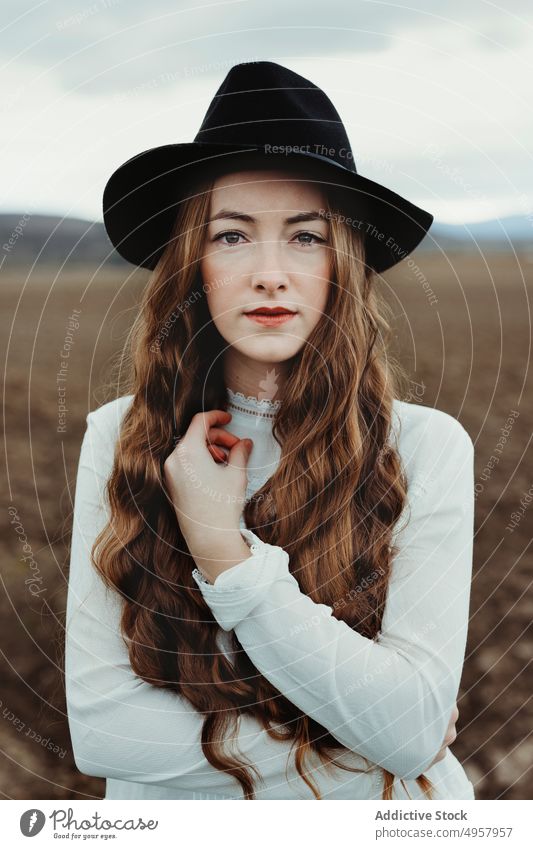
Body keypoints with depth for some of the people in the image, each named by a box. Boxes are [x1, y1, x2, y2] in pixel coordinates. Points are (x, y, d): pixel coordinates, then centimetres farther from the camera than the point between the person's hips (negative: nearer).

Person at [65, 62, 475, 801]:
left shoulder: (428, 445, -9)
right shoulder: (120, 435, -6)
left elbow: (414, 731, -15)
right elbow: (97, 726, -9)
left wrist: (223, 555, -19)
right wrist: (342, 753, -13)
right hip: (172, 807, 0)